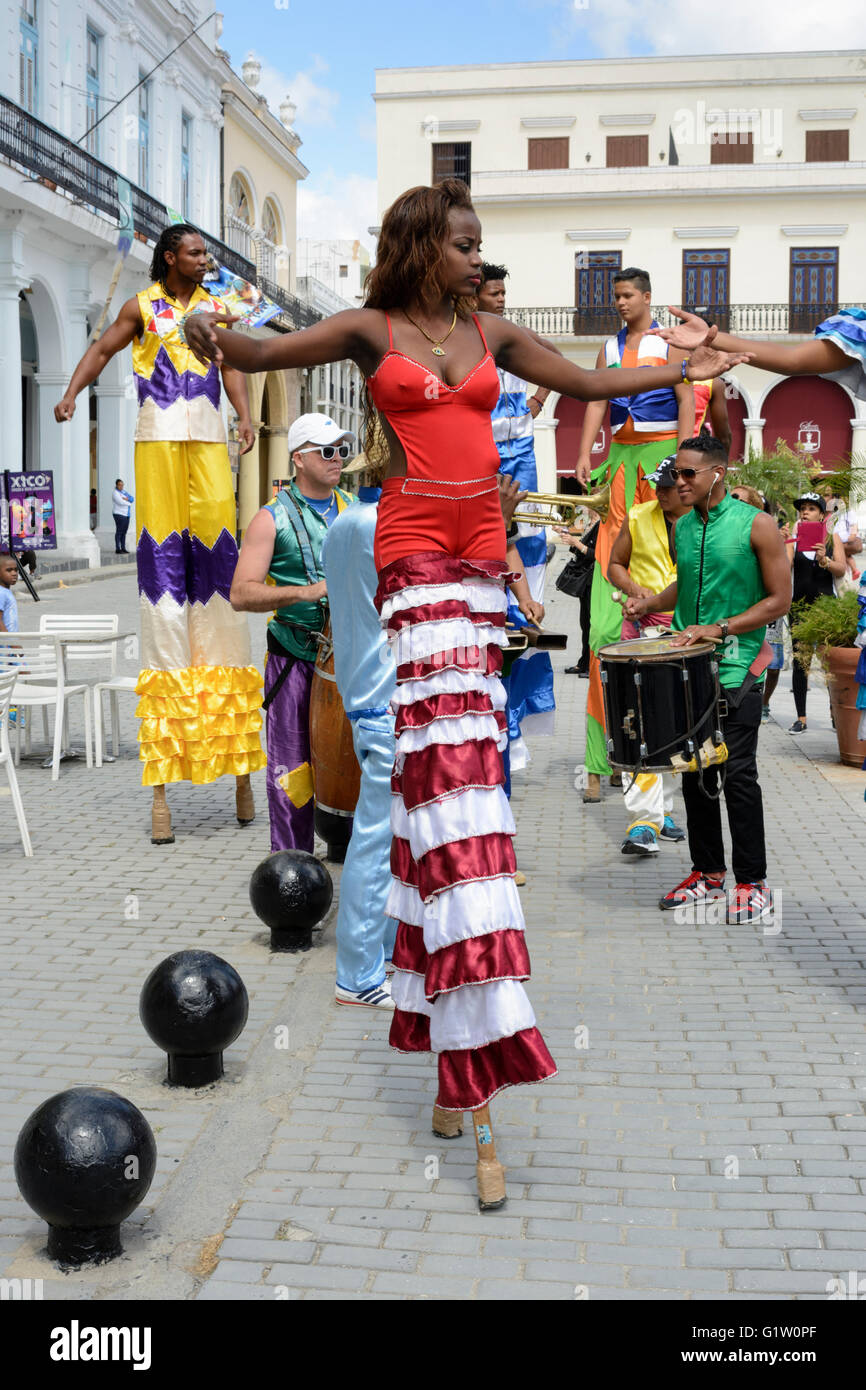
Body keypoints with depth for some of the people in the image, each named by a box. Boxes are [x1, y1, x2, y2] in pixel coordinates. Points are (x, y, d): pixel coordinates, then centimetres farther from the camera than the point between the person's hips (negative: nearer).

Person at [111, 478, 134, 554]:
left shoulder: (124, 491, 15)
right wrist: (129, 503, -7)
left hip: (126, 514, 9)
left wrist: (127, 499, -15)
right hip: (119, 514, -9)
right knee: (119, 531, -8)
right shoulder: (115, 493, -12)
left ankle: (123, 548, 12)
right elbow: (121, 502, -24)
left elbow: (132, 499, 7)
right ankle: (117, 549, -6)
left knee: (124, 532, 8)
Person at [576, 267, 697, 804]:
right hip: (621, 455, 4)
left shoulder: (670, 343, 4)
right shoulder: (611, 347, 18)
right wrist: (586, 453, -2)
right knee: (615, 552, -4)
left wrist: (681, 458, -15)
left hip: (660, 451, -4)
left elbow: (686, 400, -5)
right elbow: (597, 401, 12)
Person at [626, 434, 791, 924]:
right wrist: (649, 603, 4)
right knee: (695, 772, 10)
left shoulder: (757, 525, -9)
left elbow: (779, 599, -8)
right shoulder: (682, 527, 9)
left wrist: (720, 629, -17)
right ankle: (708, 870, 23)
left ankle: (753, 883, 6)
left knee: (737, 773, -5)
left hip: (737, 669, -6)